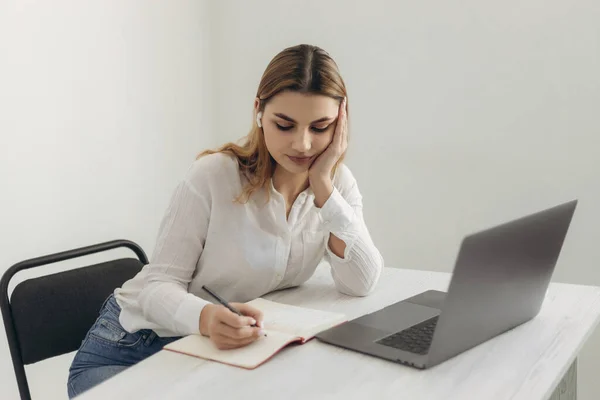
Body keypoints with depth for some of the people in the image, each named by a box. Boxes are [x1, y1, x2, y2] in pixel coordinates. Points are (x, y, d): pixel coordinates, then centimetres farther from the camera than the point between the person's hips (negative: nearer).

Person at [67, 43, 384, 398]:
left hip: (223, 352, 4)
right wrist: (207, 318, -40)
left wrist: (323, 185, -22)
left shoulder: (337, 182, -4)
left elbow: (361, 284, -14)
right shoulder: (213, 175, -17)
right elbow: (159, 285, -18)